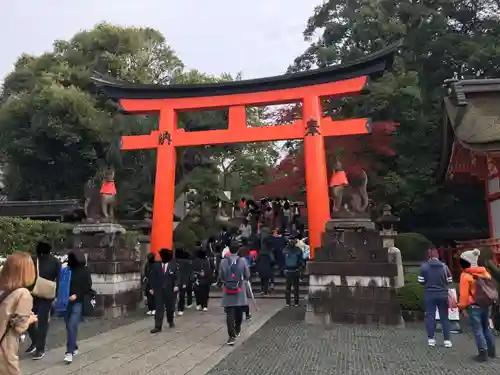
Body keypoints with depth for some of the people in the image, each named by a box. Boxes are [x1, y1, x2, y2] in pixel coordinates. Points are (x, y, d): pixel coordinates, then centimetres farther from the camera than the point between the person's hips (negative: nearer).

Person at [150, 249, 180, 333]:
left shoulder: (173, 266, -3)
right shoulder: (156, 266, 2)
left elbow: (177, 276, -6)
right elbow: (153, 277, 5)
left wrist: (176, 285, -19)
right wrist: (152, 288, 2)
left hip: (170, 290, 0)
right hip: (159, 290, 0)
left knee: (170, 307, 14)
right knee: (159, 309, -2)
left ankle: (170, 321, 38)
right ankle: (158, 326, 0)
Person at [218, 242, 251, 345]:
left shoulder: (223, 261, -7)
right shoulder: (242, 261, -8)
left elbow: (220, 277, 0)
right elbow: (247, 276, -3)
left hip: (227, 292, -1)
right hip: (240, 292, 1)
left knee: (229, 314, 1)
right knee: (239, 312, 20)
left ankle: (232, 336, -6)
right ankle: (237, 330, 38)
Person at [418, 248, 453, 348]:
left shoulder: (424, 266, -9)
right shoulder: (444, 266, -2)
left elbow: (421, 281, -8)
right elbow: (449, 281, 2)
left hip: (429, 294, -1)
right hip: (443, 294, 2)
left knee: (430, 316, 6)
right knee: (444, 317, 9)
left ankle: (431, 339, 9)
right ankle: (447, 340, 10)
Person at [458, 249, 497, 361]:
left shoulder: (465, 275, -13)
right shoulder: (483, 271, 7)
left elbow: (464, 294, -14)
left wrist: (463, 308, -7)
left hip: (474, 306, -7)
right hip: (485, 305, 7)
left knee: (478, 330, 1)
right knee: (486, 328, 19)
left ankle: (483, 353, 3)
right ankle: (492, 351, 28)